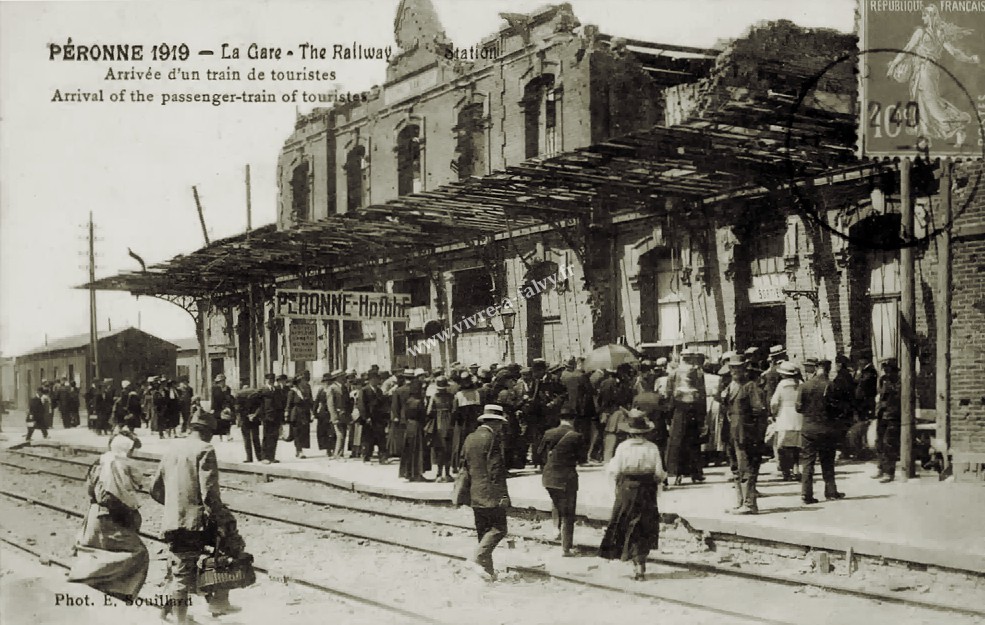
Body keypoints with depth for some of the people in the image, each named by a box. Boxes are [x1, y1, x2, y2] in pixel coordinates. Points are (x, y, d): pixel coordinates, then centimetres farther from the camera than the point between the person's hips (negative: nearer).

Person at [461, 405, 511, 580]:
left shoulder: (469, 438, 13)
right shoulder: (492, 439, -11)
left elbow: (464, 465, 18)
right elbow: (496, 469, -15)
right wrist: (503, 495, -14)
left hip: (474, 494, 8)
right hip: (490, 494, -8)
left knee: (484, 531, 12)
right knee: (498, 528, -3)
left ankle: (487, 570, 13)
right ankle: (478, 557, -16)